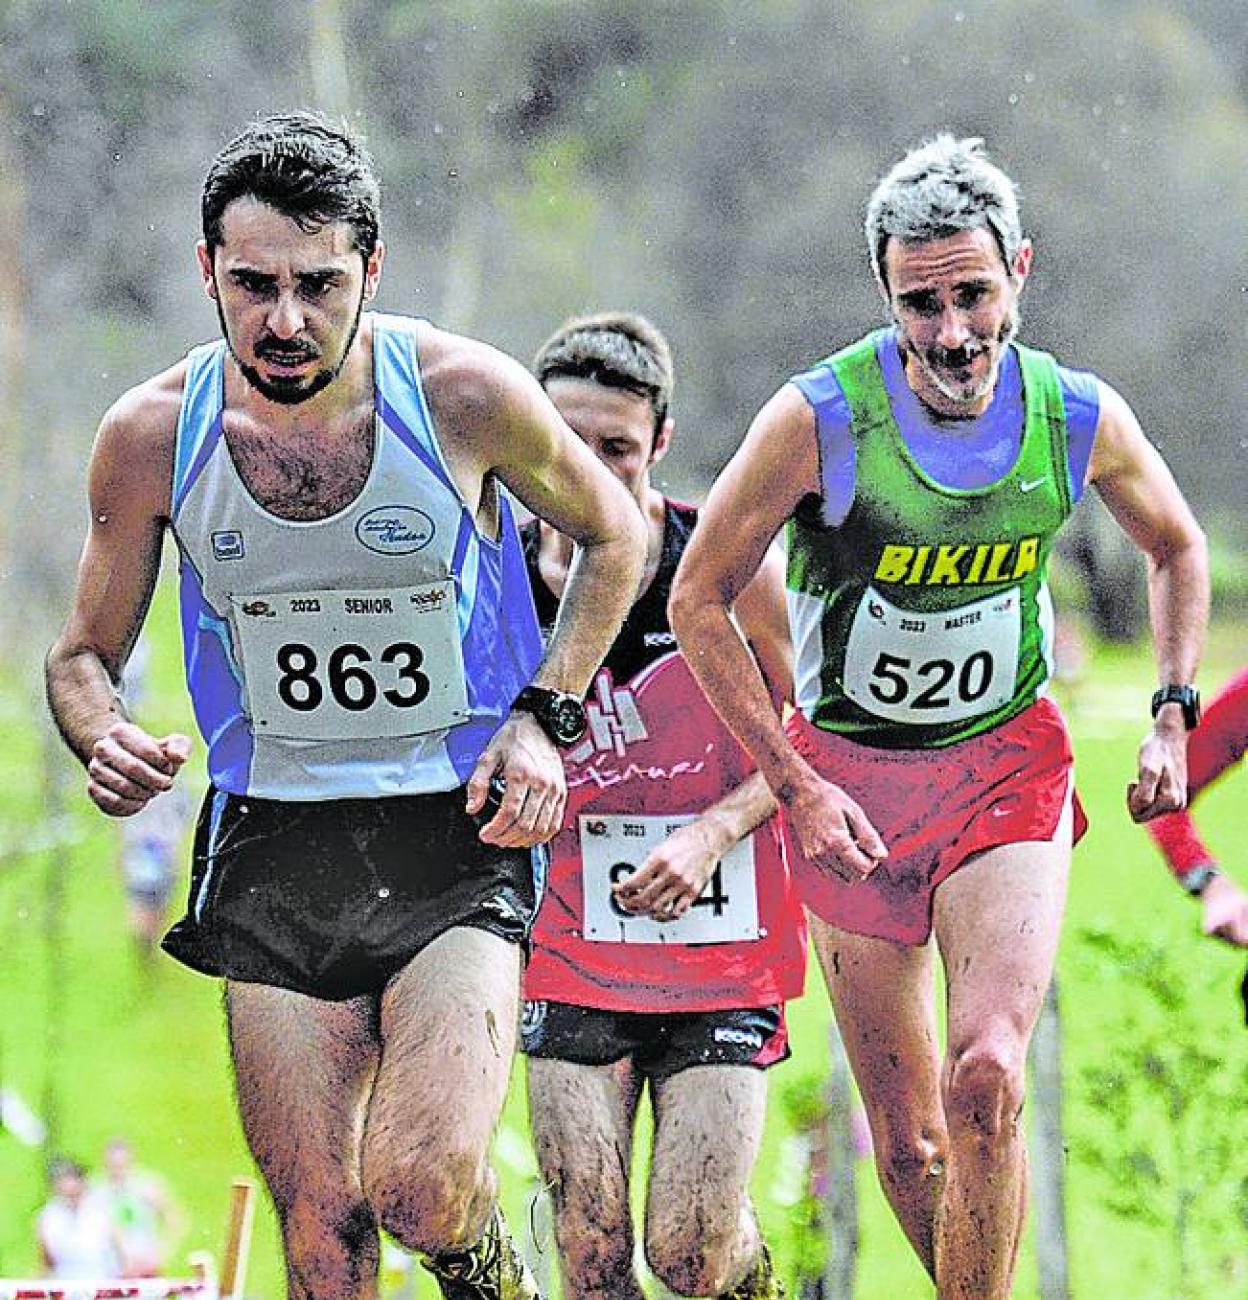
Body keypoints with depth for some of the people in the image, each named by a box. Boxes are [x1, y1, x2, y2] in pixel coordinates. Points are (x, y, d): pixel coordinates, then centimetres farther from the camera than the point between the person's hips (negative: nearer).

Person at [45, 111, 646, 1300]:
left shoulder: (465, 396, -10)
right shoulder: (153, 435, -5)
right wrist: (105, 744, -13)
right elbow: (85, 654, 10)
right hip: (272, 844, 2)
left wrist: (544, 716, -3)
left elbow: (612, 536, 10)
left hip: (457, 843, -2)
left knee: (422, 1185, -20)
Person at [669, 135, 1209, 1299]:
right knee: (907, 1145, 3)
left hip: (1009, 767, 0)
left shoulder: (1082, 419, -8)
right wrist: (795, 787, -12)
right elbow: (698, 601, -7)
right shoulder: (819, 419, -17)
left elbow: (1176, 547, 14)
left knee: (986, 1078, -22)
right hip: (849, 782, 0)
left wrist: (1173, 716, 5)